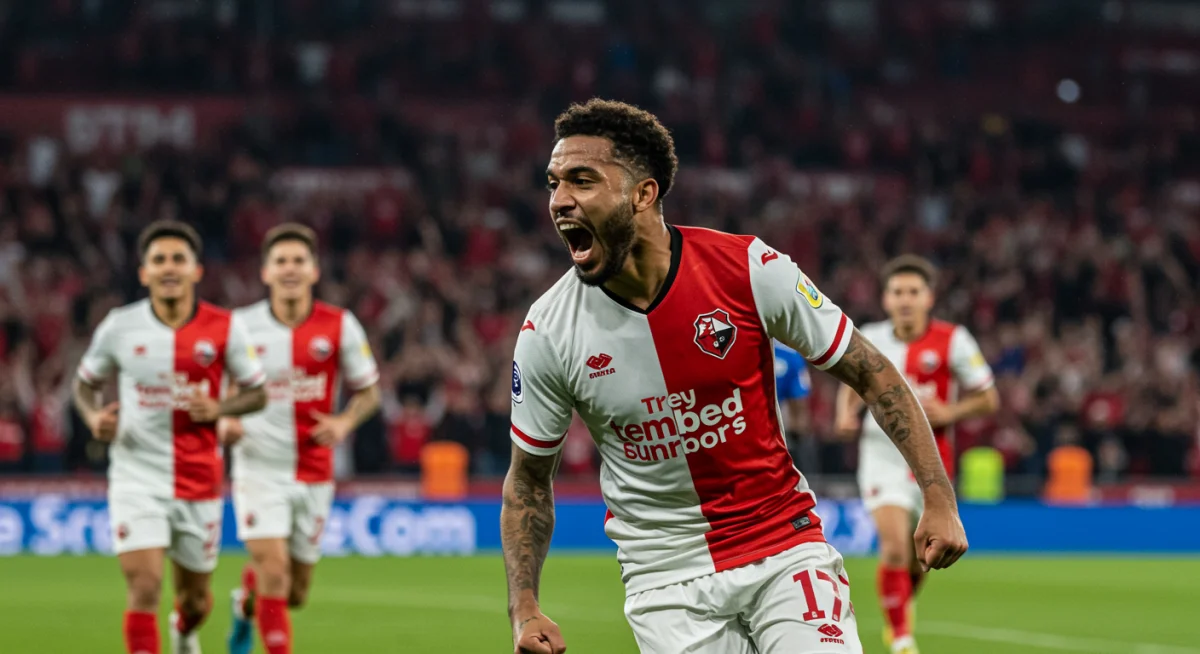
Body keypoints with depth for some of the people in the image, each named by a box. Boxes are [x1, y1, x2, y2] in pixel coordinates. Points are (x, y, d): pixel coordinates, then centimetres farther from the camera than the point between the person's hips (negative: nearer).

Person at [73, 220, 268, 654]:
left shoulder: (224, 329, -5)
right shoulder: (120, 326, -4)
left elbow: (257, 393, 4)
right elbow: (85, 382, 10)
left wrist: (218, 409, -17)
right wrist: (93, 417, -11)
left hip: (200, 483, 1)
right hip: (137, 476, -1)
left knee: (195, 598, 15)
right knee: (144, 587, -17)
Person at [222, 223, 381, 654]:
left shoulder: (340, 326, -3)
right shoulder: (240, 326, -5)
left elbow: (368, 391, 7)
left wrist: (344, 423, -13)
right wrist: (223, 422, -13)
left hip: (314, 475, 2)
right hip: (259, 469, -2)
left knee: (295, 595, 12)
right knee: (274, 575, -19)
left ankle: (246, 603, 46)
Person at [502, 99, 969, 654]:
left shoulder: (749, 269, -12)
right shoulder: (547, 331, -8)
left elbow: (871, 374, -3)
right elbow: (528, 479, 5)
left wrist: (939, 499, -9)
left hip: (786, 545, -1)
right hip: (665, 578, 1)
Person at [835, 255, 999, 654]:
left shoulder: (952, 341, -7)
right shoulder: (870, 340, -1)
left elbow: (988, 399, -1)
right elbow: (853, 383, 18)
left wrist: (949, 412, -18)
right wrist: (846, 414, -3)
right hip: (883, 452, 0)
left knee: (919, 557, 11)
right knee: (894, 544, -20)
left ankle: (902, 603, 45)